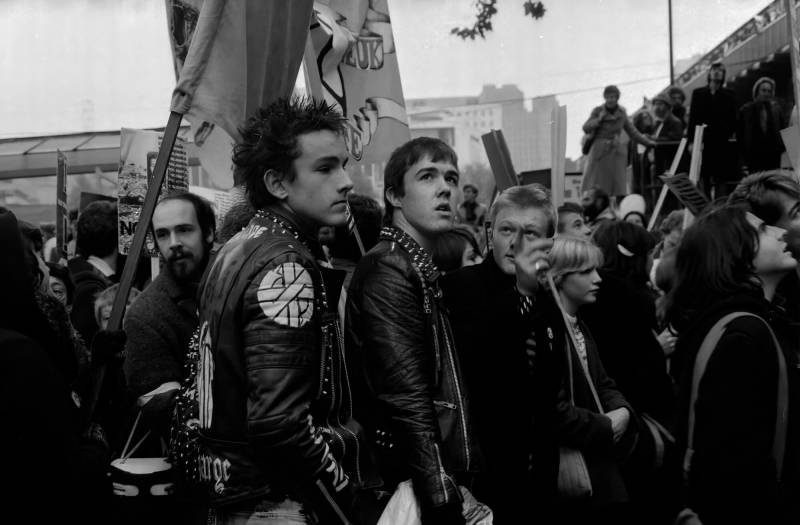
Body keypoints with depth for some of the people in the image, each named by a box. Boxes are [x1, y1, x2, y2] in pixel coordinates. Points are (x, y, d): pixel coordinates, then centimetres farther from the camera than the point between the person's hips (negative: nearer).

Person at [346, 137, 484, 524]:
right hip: (413, 490, -9)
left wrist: (460, 484, 12)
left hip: (445, 475, 9)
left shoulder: (423, 271, 12)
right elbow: (408, 401, -23)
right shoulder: (387, 271, -16)